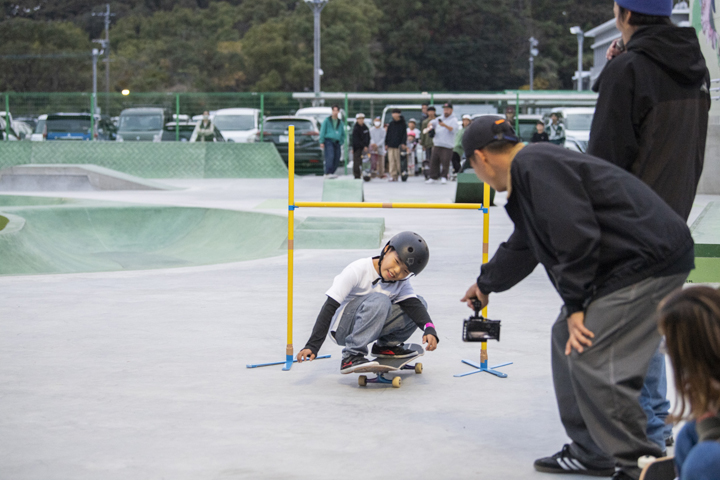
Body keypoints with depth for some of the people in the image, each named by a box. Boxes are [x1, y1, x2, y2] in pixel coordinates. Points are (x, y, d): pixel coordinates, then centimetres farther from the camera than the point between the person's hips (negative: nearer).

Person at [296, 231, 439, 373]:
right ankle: (351, 356, -32)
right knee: (379, 300, -35)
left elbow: (414, 305, -14)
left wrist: (429, 328, -36)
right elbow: (329, 307, -20)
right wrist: (312, 346, -26)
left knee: (420, 303, -6)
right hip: (342, 327, -6)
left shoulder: (401, 282, 0)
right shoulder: (358, 270, -18)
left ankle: (386, 345, 8)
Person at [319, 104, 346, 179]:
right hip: (329, 141, -5)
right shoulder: (327, 120, 4)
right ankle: (328, 173, -27)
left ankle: (331, 173, 11)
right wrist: (322, 142, -7)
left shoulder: (341, 122, 16)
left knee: (336, 160, 0)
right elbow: (322, 131, 1)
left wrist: (341, 143, 9)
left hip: (337, 143, 5)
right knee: (330, 157, -21)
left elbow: (343, 134, 22)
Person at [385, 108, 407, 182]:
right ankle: (392, 175, -3)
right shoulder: (391, 124, 13)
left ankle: (399, 174, 5)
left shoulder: (403, 124, 4)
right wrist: (386, 143, 10)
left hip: (399, 146, -3)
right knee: (391, 161, -3)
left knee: (398, 160, -1)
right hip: (391, 146, 3)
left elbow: (405, 134, 0)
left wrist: (403, 143, -11)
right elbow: (388, 134, 16)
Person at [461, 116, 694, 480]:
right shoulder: (528, 170, 20)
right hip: (621, 263, 11)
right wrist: (486, 283, 53)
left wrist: (575, 305, -13)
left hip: (651, 260, -11)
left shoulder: (534, 166, -14)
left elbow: (576, 237, -22)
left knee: (592, 360, -14)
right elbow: (522, 247, 37)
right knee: (566, 340, 15)